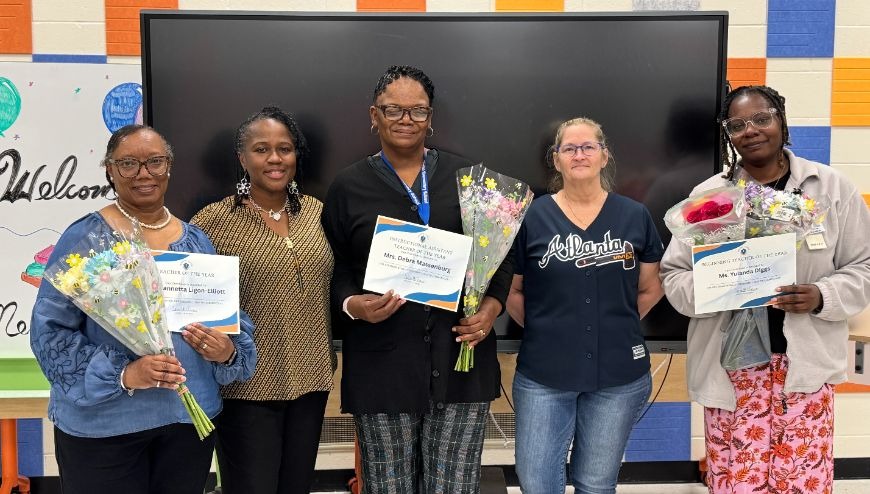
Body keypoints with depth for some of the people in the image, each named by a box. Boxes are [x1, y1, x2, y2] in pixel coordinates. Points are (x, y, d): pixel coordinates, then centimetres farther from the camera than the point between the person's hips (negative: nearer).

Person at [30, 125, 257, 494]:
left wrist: (228, 351, -13)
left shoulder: (196, 241, 6)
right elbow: (49, 330, -11)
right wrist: (122, 374, -22)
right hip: (102, 425, -4)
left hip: (191, 417, 4)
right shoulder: (85, 237, -7)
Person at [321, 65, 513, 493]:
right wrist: (353, 305, -13)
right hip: (382, 365, 0)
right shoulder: (348, 186, 5)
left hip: (461, 358, 1)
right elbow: (334, 270, 7)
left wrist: (492, 305, -5)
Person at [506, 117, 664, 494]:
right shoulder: (533, 216, -2)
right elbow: (511, 289, 4)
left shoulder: (635, 216, 2)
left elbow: (651, 288, 10)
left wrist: (619, 324, 2)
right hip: (543, 373, -1)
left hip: (619, 374, 1)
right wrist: (541, 330, -1)